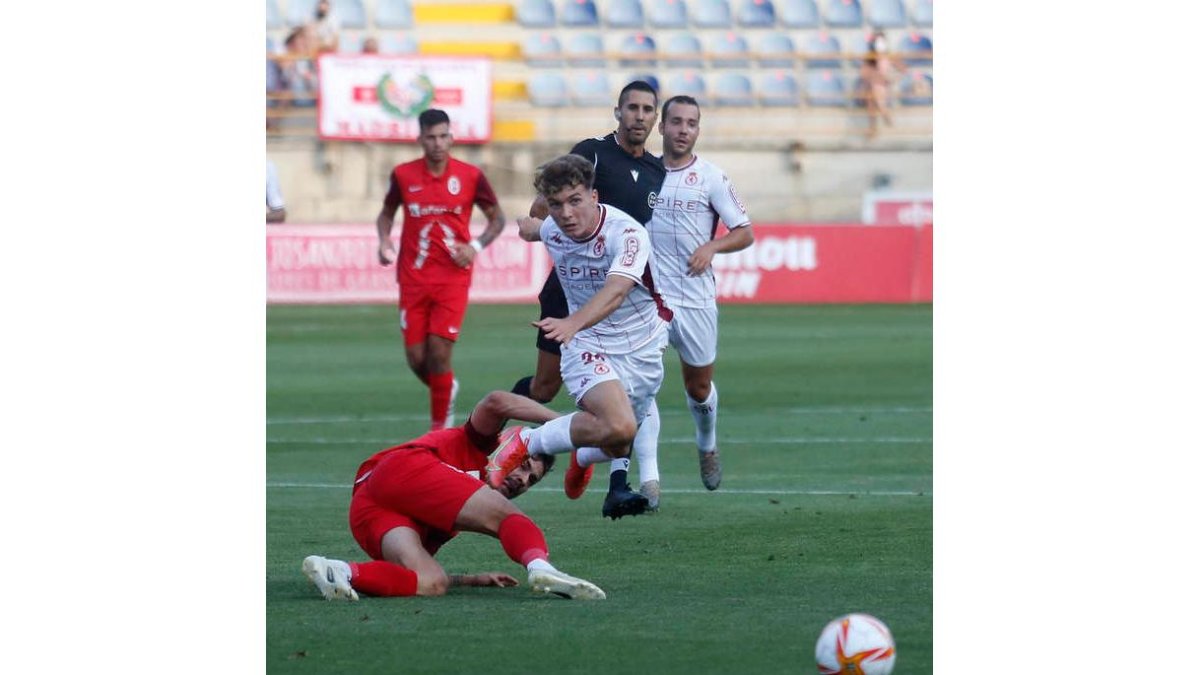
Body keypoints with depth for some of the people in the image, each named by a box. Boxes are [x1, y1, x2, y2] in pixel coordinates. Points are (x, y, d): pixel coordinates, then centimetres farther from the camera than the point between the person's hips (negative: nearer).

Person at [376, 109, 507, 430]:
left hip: (453, 279, -2)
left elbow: (497, 217, 8)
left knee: (439, 352, -11)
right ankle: (446, 390, 35)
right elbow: (387, 212, 17)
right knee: (416, 358, 1)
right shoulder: (403, 175, 2)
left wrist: (476, 246, -9)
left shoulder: (470, 175, -2)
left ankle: (440, 426, 3)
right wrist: (385, 240, -3)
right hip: (413, 280, 2)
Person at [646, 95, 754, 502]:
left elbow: (745, 233, -1)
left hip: (697, 297, 0)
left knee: (699, 386, 15)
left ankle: (707, 446, 46)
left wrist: (712, 246, -19)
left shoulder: (711, 177, -2)